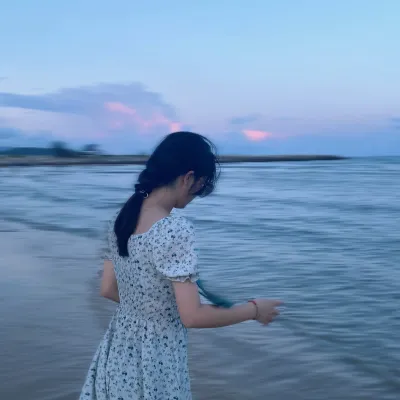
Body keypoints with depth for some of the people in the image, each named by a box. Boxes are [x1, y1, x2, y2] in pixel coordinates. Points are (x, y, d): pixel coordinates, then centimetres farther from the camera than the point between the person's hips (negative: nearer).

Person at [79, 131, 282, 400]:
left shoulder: (123, 217, -1)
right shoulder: (175, 230, -24)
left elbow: (108, 289, 8)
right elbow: (192, 316, -23)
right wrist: (254, 310, -10)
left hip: (118, 353, 7)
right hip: (156, 365, -7)